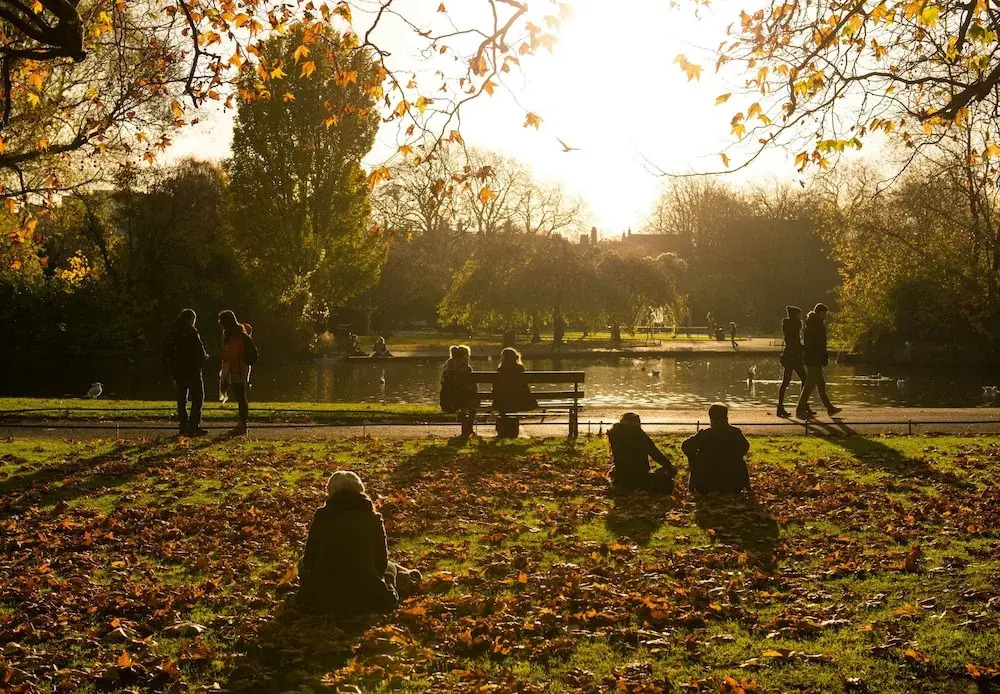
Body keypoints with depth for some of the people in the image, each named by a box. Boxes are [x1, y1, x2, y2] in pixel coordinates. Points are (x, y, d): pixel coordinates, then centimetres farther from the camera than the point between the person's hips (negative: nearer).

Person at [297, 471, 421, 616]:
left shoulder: (321, 516, -2)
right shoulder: (373, 518, -2)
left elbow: (309, 560, 3)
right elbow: (381, 561, 4)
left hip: (321, 599, 0)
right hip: (365, 600, 0)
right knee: (389, 568, 29)